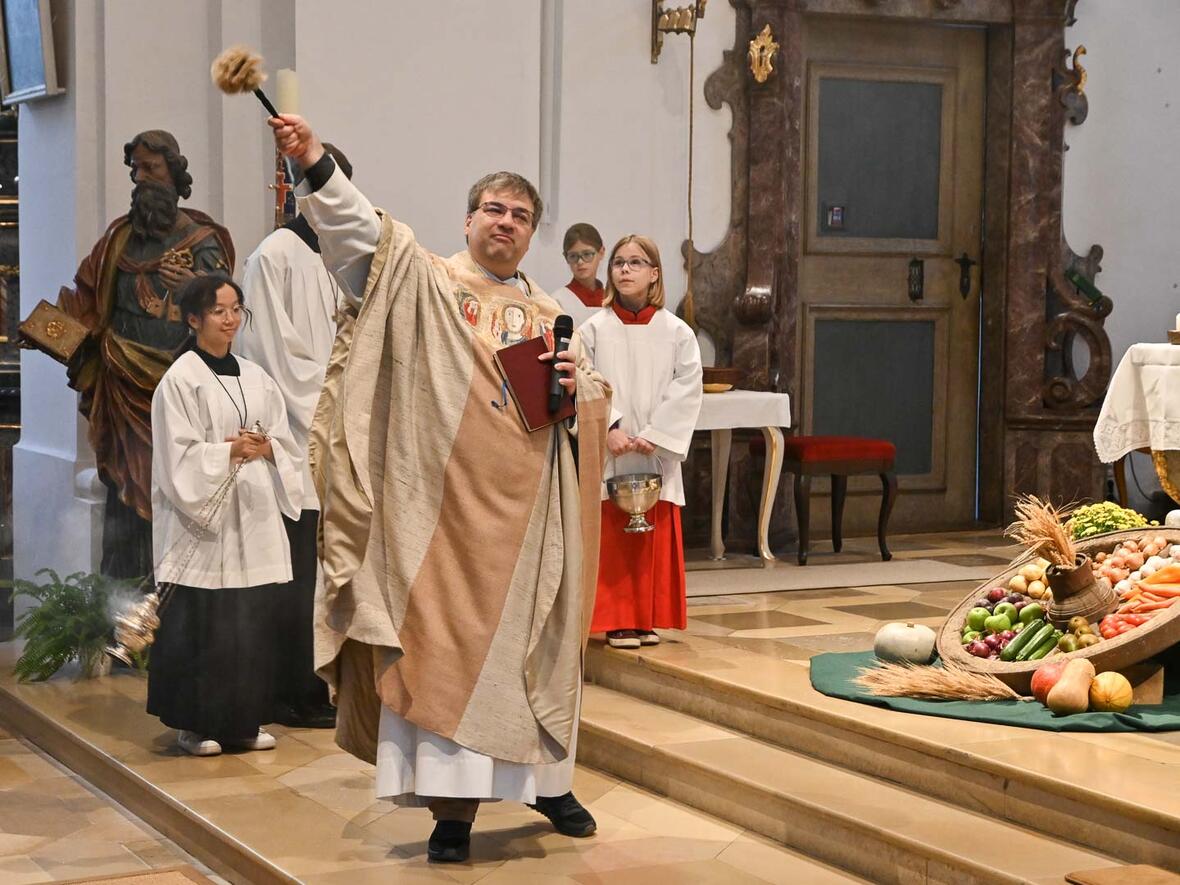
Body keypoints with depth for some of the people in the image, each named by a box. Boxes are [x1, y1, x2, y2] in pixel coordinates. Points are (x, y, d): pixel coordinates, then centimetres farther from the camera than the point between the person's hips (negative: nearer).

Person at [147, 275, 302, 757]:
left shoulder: (255, 377, 13)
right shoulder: (180, 379, -4)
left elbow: (286, 443, 13)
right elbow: (178, 455, -10)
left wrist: (267, 448, -7)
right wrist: (230, 451, -19)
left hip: (254, 517, 5)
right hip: (201, 517, -5)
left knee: (252, 622, 5)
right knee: (201, 623, -4)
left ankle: (244, 721, 15)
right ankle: (194, 724, 6)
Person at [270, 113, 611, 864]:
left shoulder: (551, 315, 15)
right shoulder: (423, 282, 4)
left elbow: (600, 405, 15)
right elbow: (362, 230, -12)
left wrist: (580, 387, -9)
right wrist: (316, 165, -27)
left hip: (526, 506, 4)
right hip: (445, 500, -4)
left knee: (527, 640, 11)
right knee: (445, 640, -4)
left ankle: (545, 778, 25)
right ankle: (453, 801, -1)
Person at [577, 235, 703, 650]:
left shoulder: (677, 333, 3)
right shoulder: (594, 330, 2)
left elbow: (687, 390, -4)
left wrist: (654, 435, -13)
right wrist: (610, 428, -17)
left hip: (658, 455, 1)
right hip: (608, 454, -1)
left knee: (656, 541, 4)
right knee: (612, 541, -1)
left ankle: (648, 619, 13)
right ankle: (617, 621, 5)